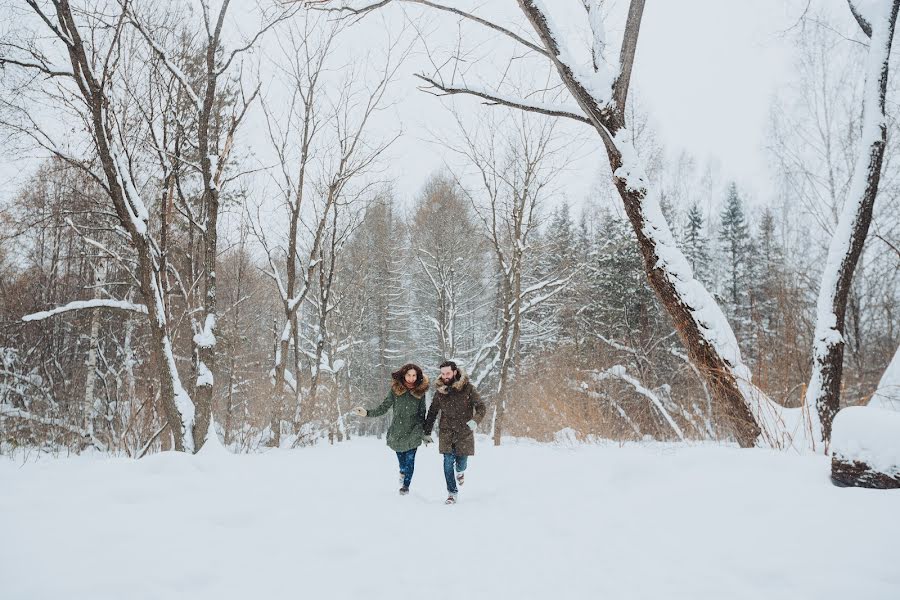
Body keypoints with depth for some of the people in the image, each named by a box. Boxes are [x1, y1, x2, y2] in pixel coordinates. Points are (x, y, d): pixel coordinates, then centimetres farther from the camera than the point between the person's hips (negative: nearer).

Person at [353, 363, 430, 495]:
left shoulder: (420, 392, -2)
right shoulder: (395, 390, -6)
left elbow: (422, 414, 5)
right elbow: (383, 407, -4)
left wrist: (425, 432, 5)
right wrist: (367, 413, -17)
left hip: (413, 431, 0)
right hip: (397, 431, 1)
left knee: (410, 458, -4)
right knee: (400, 456, 13)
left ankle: (406, 485, 13)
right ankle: (403, 471, 46)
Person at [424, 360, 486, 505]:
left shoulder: (467, 387, -9)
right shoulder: (439, 391, 0)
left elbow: (481, 407, -8)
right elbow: (432, 412, 11)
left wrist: (475, 421, -28)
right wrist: (427, 433, 12)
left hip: (464, 431, -1)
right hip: (447, 432, 1)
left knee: (461, 462, 5)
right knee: (448, 462, -7)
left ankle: (460, 471, 42)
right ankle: (452, 492, 4)